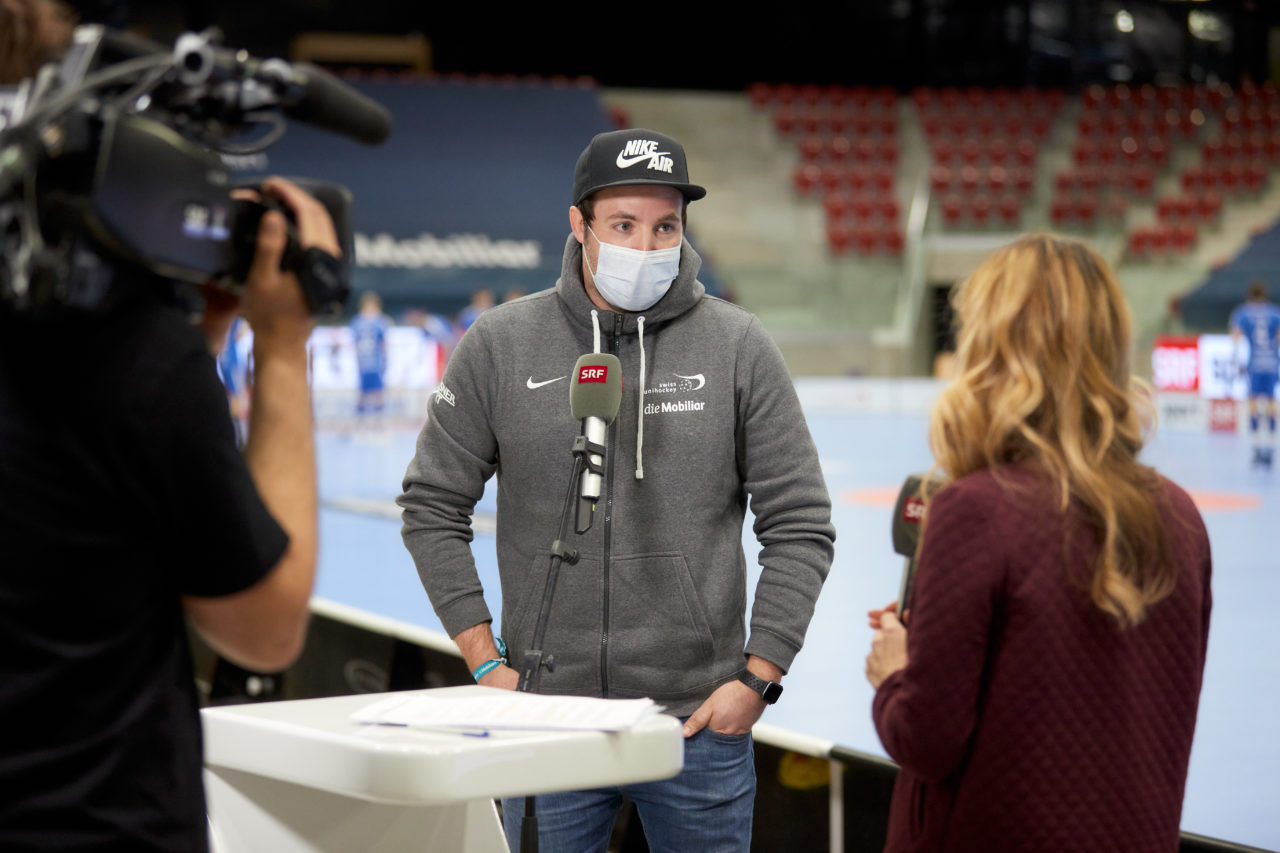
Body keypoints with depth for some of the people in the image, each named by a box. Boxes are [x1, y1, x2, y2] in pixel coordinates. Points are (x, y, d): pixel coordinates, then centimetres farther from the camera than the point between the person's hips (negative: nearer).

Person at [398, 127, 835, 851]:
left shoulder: (739, 347, 0)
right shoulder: (500, 345, 2)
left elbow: (801, 526, 2)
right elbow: (434, 506, 6)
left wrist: (757, 677, -6)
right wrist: (485, 661, -1)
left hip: (700, 718, 0)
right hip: (547, 713, 0)